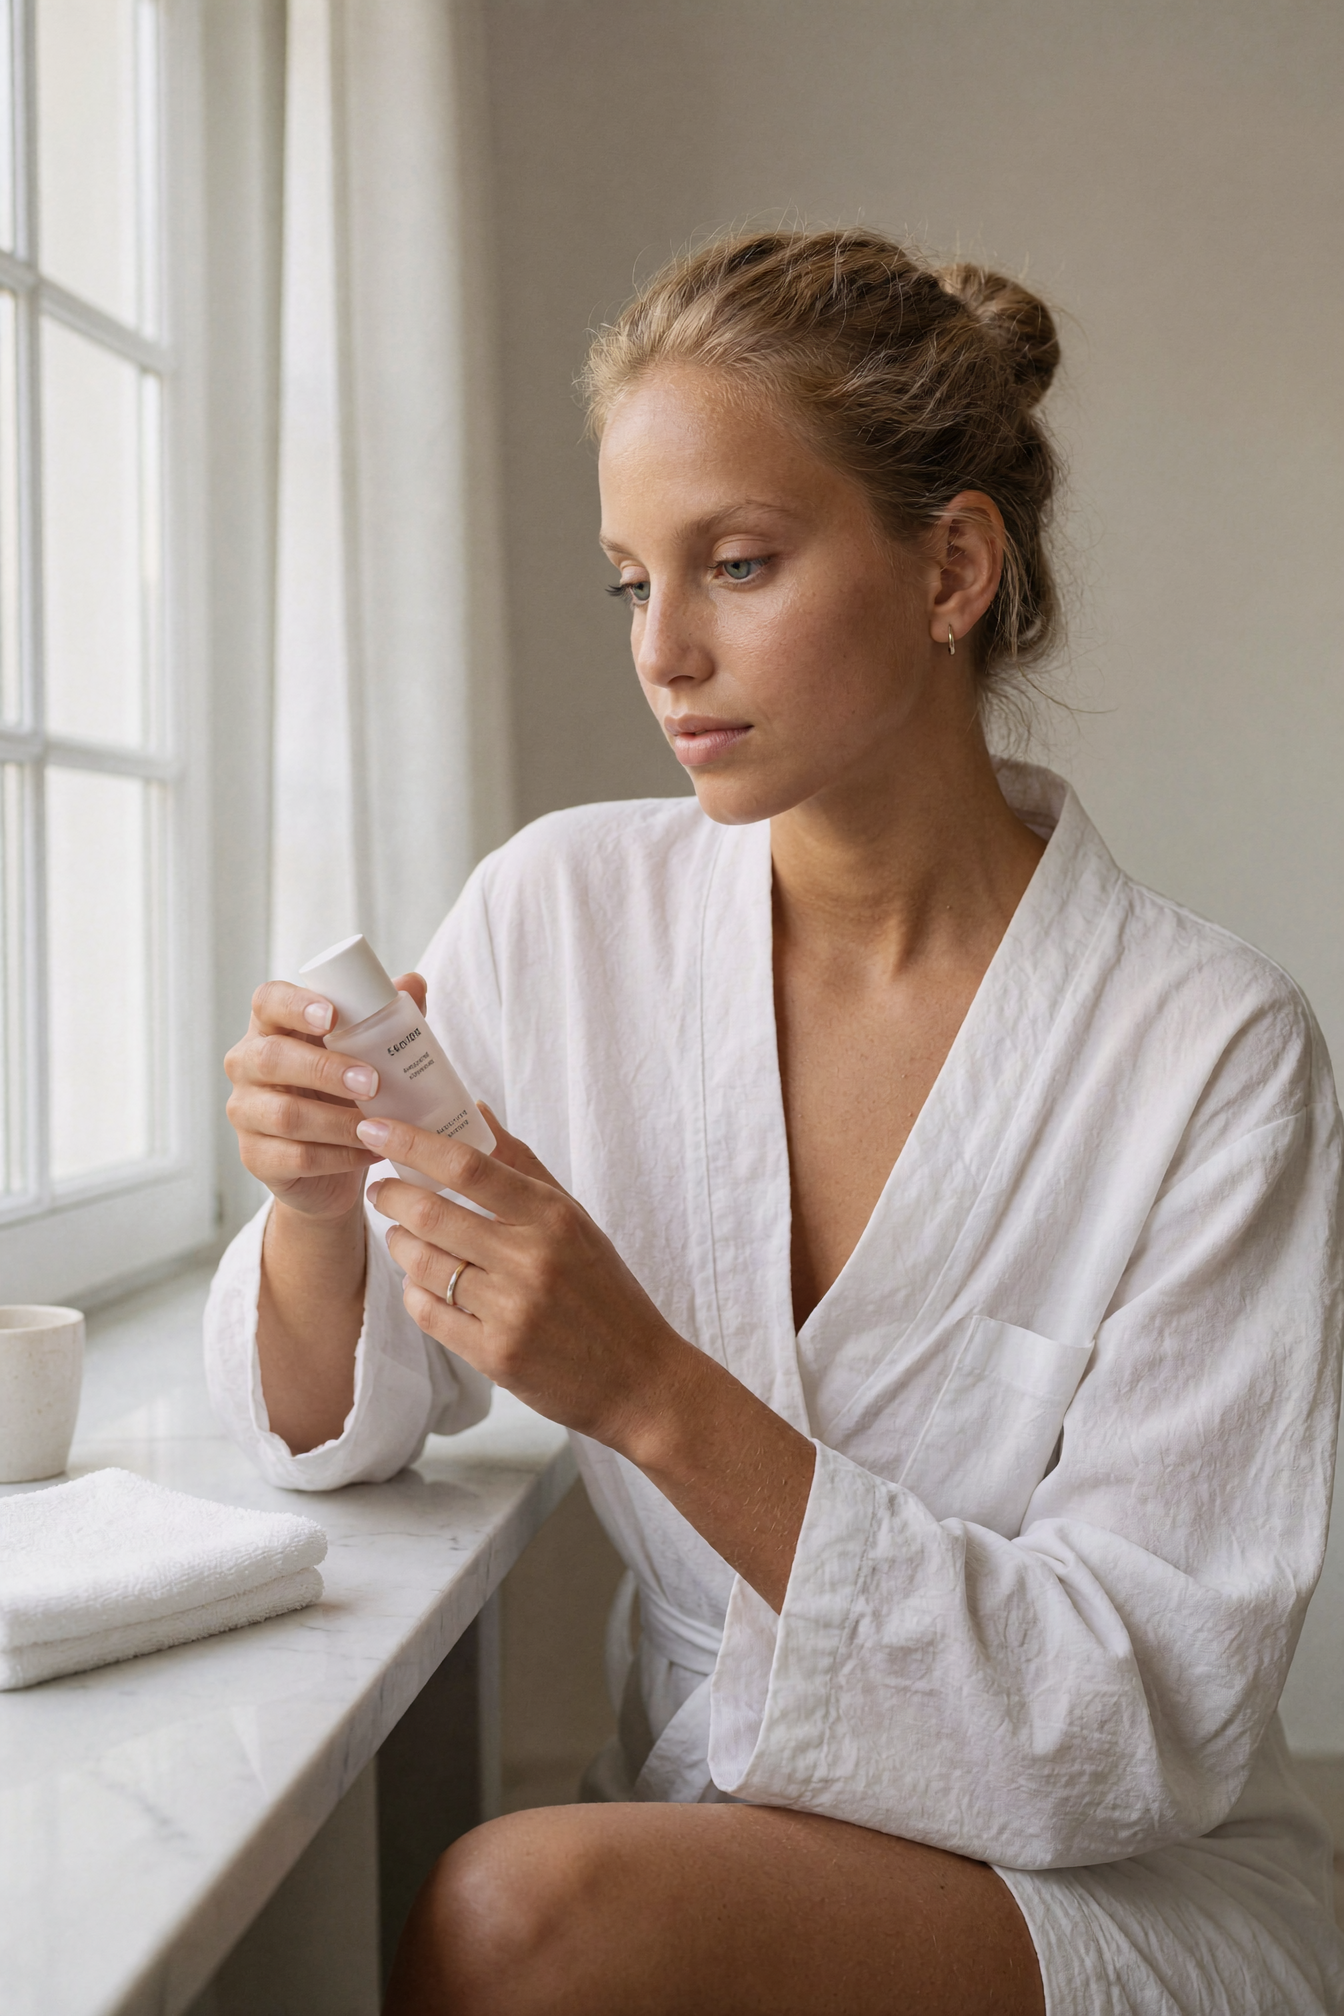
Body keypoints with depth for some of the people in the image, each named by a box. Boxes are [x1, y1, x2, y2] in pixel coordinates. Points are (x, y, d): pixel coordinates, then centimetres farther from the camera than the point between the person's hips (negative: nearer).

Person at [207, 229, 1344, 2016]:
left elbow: (1142, 1730, -16)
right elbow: (337, 1429, 5)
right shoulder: (564, 912, -4)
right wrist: (319, 1200, -18)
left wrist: (654, 1395, -27)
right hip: (701, 1839, 3)